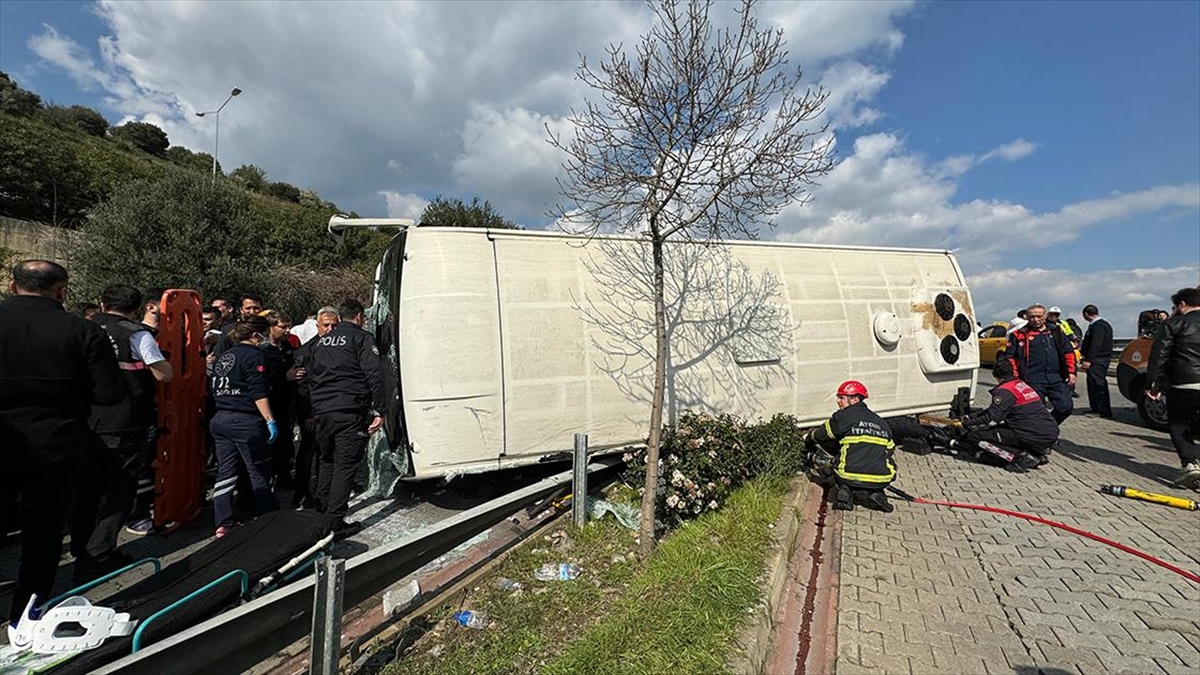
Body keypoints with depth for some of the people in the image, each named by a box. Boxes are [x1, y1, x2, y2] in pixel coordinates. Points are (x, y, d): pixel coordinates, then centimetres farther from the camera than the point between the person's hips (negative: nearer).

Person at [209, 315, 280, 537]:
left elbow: (216, 390, 19)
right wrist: (270, 420, -15)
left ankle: (222, 525, 16)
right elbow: (258, 393, -17)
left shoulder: (222, 357, 14)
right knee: (260, 476, -1)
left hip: (220, 419, 8)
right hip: (246, 421, -8)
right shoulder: (253, 355, -11)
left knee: (225, 473, 11)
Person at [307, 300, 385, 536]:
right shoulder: (362, 338, -3)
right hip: (350, 413, -7)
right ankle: (335, 522, 1)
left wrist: (313, 412, 24)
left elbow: (310, 378, 20)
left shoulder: (321, 341, 18)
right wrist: (379, 411, -11)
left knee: (327, 462, 19)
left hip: (323, 412, 7)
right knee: (345, 465, -1)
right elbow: (374, 375, -13)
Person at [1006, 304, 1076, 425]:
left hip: (1057, 378, 4)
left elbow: (1068, 352, 17)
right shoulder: (1020, 335, 1)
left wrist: (1071, 372, 8)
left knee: (1066, 407, 3)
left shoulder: (1056, 332, 14)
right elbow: (1010, 357, -2)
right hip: (1033, 381, -4)